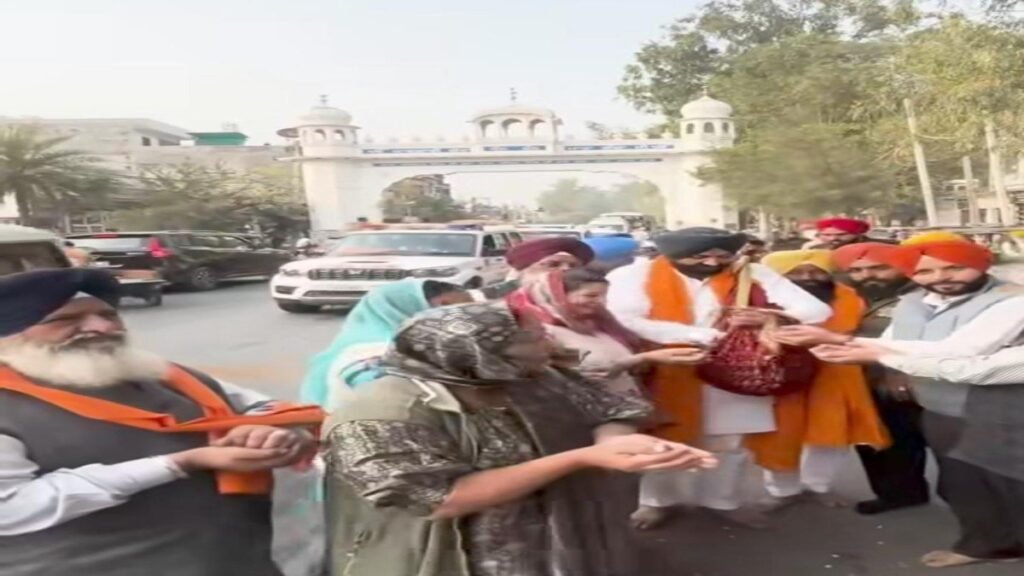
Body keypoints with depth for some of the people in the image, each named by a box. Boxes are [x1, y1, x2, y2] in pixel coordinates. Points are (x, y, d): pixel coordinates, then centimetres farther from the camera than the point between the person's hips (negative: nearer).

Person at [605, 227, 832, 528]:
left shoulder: (753, 275, 0)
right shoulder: (636, 275, -11)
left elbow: (817, 310, -1)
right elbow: (621, 321, -28)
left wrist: (769, 318, -24)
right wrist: (699, 335, -24)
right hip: (665, 373, -3)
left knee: (729, 441, 15)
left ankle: (723, 501, 38)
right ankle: (657, 501, 34)